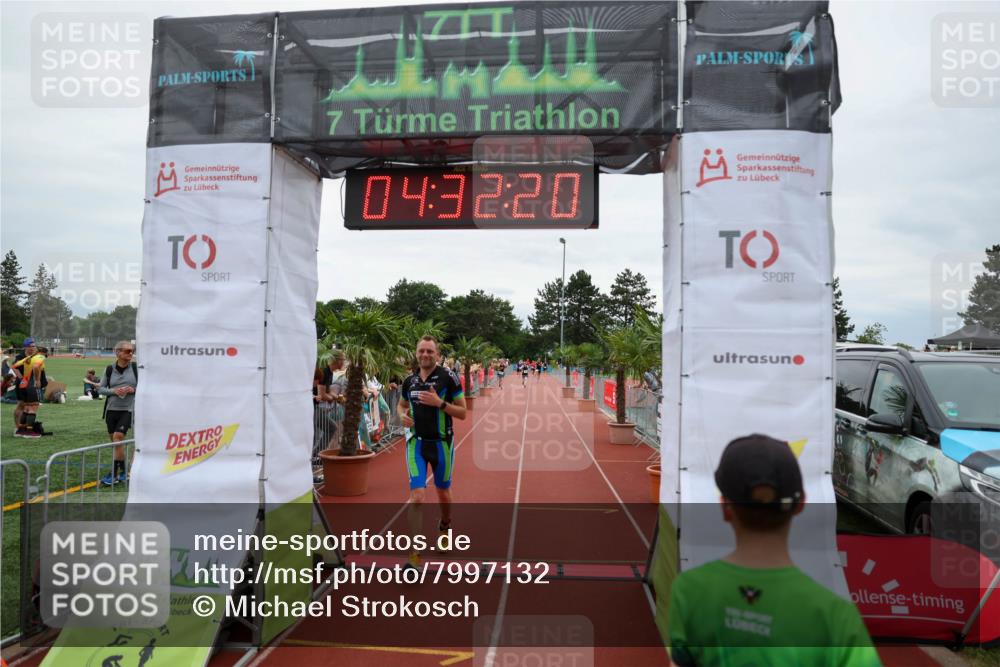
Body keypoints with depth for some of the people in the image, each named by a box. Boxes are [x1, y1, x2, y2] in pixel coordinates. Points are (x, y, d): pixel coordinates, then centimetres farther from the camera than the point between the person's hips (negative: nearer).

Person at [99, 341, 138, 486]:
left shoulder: (135, 368, -1)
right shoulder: (109, 369, 2)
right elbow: (100, 388, 6)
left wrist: (133, 389, -15)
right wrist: (114, 391, -12)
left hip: (128, 409, -3)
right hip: (112, 409, 3)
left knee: (118, 436, -15)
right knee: (115, 440, 8)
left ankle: (114, 474, -8)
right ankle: (123, 471, 26)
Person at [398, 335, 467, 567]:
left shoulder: (448, 377, -9)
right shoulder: (409, 381, 3)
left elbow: (462, 412, -8)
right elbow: (401, 404, 22)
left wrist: (440, 403, -23)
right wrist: (403, 415, -1)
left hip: (441, 443, -2)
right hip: (416, 443, 2)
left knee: (443, 492, 17)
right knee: (417, 497, -9)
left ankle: (444, 527, 48)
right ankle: (415, 552, -3)